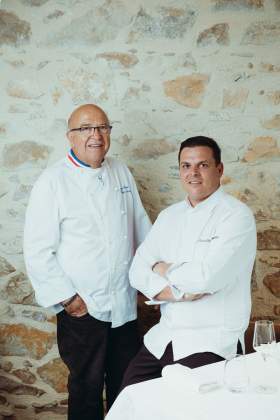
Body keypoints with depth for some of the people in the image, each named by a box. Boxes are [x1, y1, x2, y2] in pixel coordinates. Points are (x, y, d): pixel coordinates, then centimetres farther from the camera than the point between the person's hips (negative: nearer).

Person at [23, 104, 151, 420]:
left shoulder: (121, 173, 7)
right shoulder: (53, 182, -11)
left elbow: (141, 225, 14)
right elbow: (37, 251, -12)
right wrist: (67, 298, -14)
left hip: (124, 305, 5)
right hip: (81, 309, -5)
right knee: (86, 386, 10)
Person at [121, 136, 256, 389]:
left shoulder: (237, 216, -11)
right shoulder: (169, 216, 9)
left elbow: (207, 277, -23)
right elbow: (138, 272, 2)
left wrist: (165, 270, -5)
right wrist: (180, 292, -15)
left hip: (213, 342, -6)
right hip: (163, 337, 6)